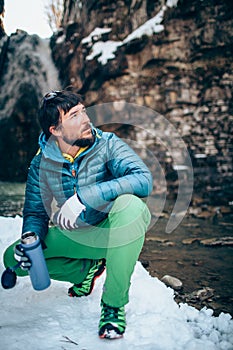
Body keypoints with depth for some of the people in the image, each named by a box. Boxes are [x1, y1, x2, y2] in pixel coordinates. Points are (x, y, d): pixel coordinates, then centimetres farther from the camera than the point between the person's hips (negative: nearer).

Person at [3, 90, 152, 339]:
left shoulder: (107, 145, -17)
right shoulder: (41, 163, -7)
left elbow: (144, 180, -33)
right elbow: (34, 212, 1)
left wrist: (83, 196, -40)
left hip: (113, 234, -3)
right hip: (73, 238, 4)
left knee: (129, 204, -36)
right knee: (13, 258, -9)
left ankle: (113, 303, -20)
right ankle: (88, 268, 12)